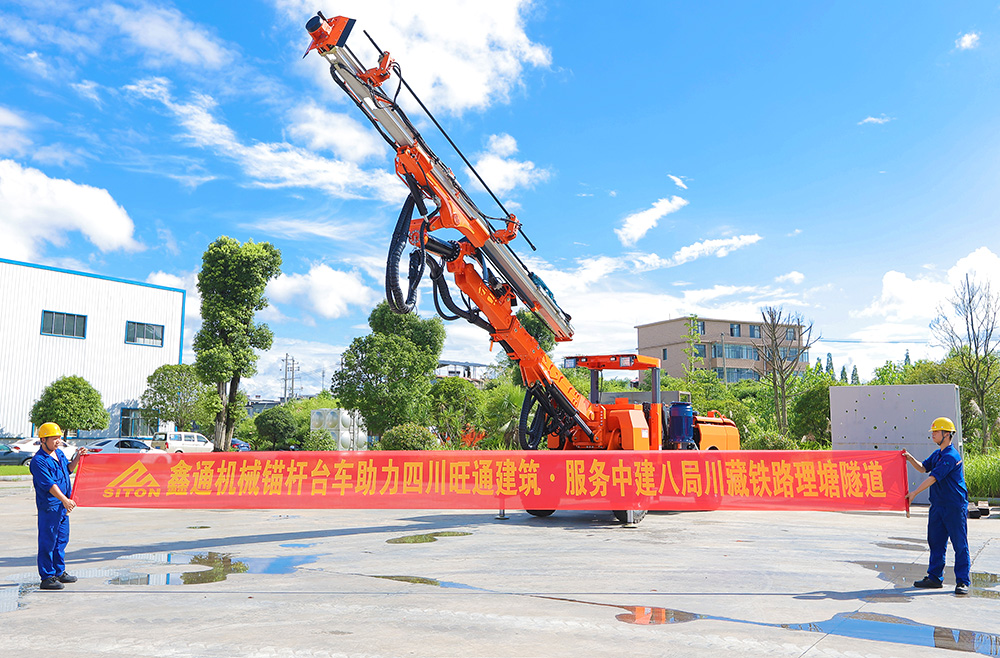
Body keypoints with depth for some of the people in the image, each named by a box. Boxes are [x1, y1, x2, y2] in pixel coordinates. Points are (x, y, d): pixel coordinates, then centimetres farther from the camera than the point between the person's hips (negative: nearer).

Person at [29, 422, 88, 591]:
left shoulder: (59, 453, 10)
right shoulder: (39, 460, -16)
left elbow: (68, 469, 26)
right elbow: (49, 484, -23)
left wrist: (77, 458, 9)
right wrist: (64, 499, -30)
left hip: (63, 506, 9)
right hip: (49, 507, -9)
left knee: (62, 539, 16)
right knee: (48, 542, -2)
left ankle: (59, 572, 28)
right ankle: (47, 578, 5)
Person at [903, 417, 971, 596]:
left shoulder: (951, 456, -18)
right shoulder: (937, 454, 12)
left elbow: (933, 477, -20)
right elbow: (923, 468, 22)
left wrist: (914, 493, -17)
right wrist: (910, 458, 3)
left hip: (955, 506, -9)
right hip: (937, 505, 10)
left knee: (960, 545, -1)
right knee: (936, 542, 12)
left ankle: (962, 581, 4)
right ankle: (934, 577, 20)